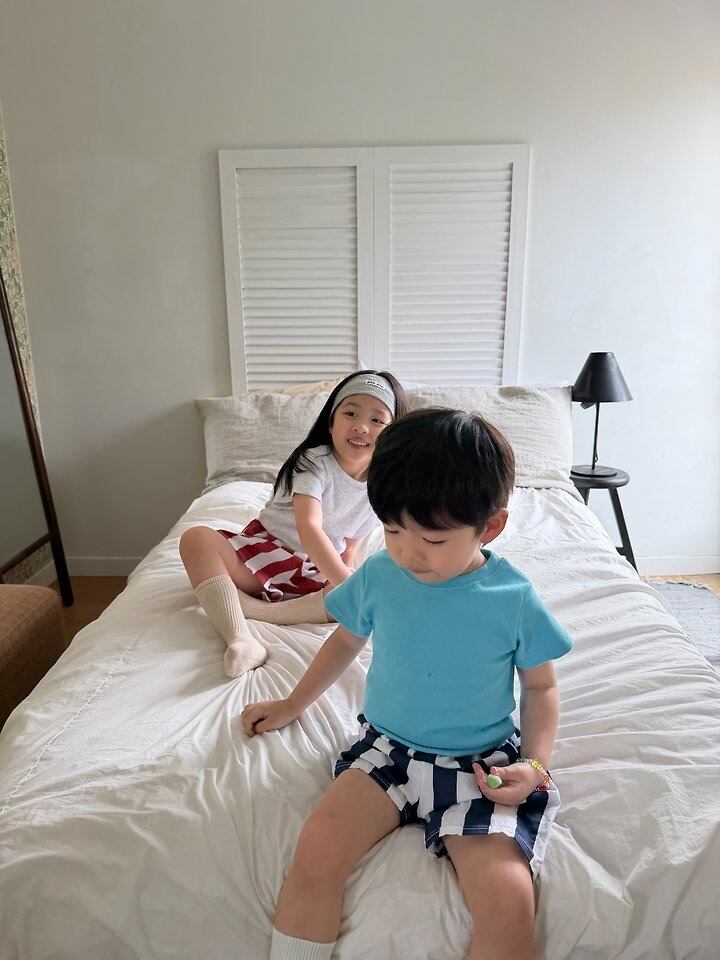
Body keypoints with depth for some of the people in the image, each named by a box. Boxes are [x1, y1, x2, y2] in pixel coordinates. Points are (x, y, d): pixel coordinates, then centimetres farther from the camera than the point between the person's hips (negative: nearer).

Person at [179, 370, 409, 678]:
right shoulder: (315, 462, -15)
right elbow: (309, 528, -31)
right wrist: (347, 583, -38)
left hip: (314, 574, 4)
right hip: (262, 553, -3)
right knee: (196, 538, -29)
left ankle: (251, 608, -32)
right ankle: (240, 638, -46)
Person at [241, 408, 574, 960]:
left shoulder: (514, 599, -12)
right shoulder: (378, 575, -6)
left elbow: (541, 687, 4)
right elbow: (347, 641, 14)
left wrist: (535, 763, -11)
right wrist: (293, 704, 21)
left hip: (480, 766, -1)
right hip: (387, 748, 2)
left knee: (508, 901, -24)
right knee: (317, 851, -21)